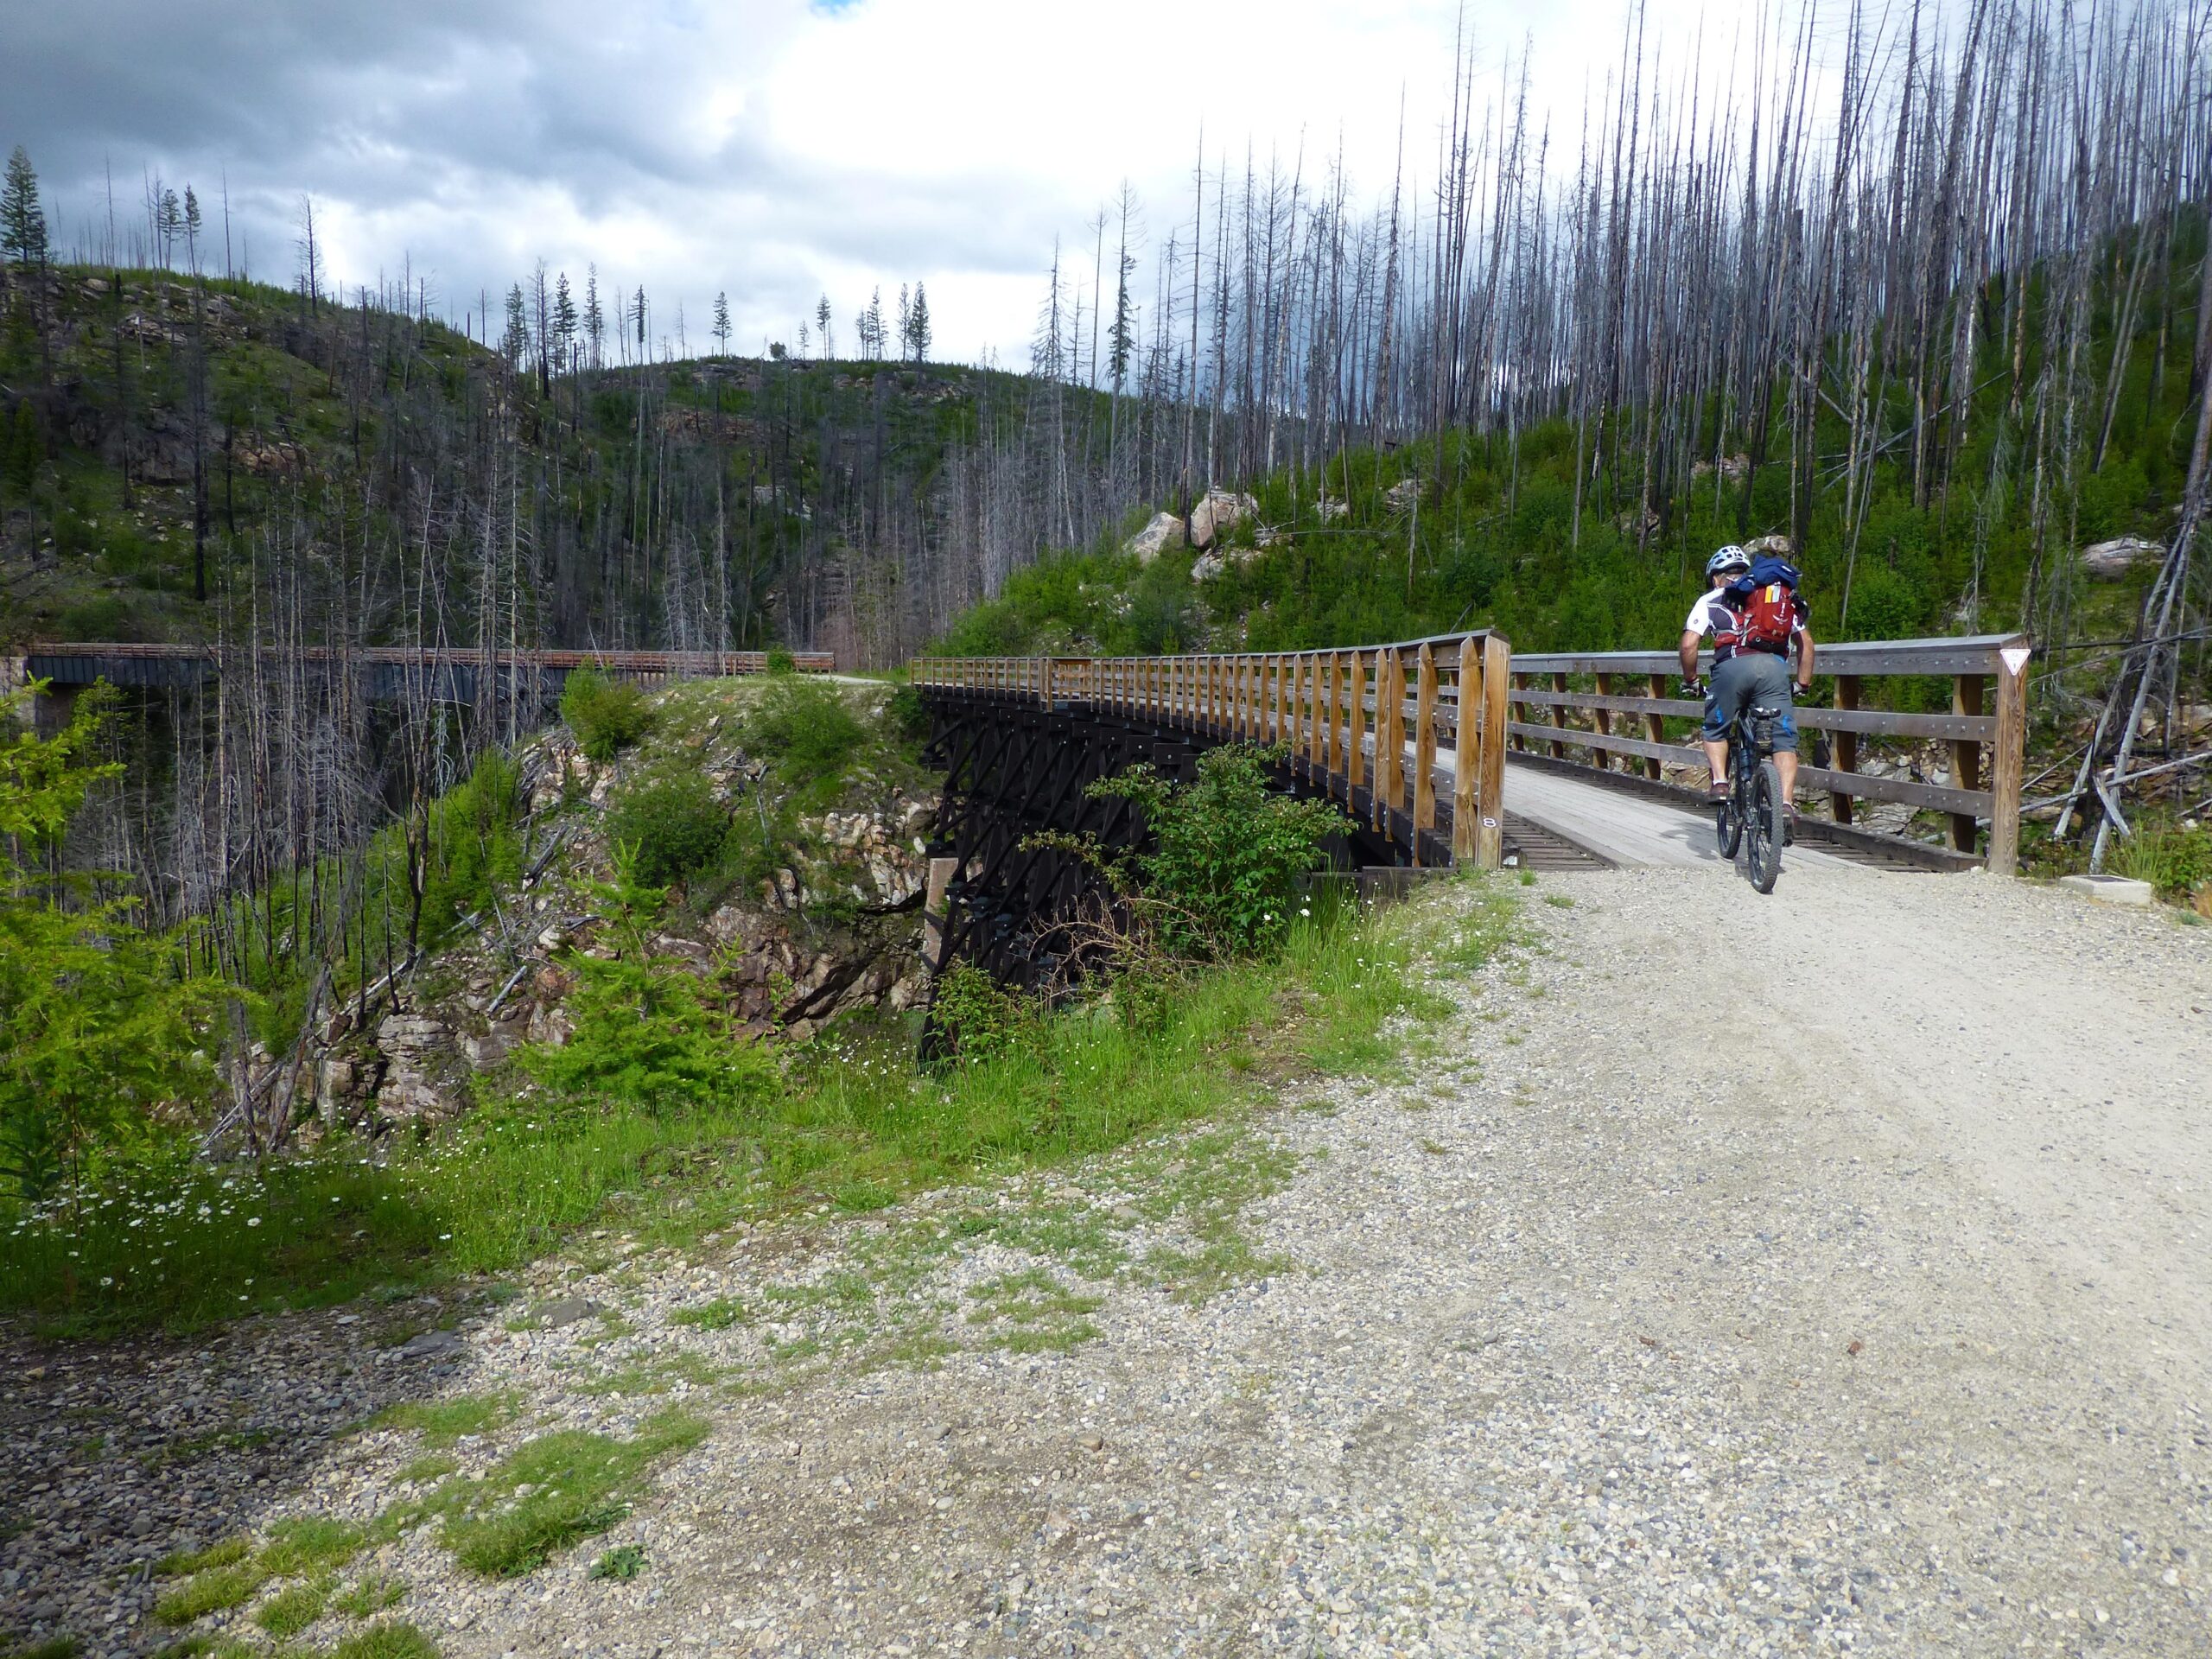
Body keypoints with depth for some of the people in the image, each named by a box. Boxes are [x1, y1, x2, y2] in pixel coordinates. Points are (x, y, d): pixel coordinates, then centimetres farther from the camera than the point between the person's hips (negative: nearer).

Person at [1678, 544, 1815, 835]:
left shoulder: (1710, 600, 20)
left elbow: (1689, 645, 7)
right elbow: (1806, 642, 26)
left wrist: (1690, 680, 21)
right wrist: (1803, 683, 33)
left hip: (1732, 666, -2)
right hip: (1774, 666, 2)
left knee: (1715, 729, 21)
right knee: (1784, 739, 3)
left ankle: (1720, 783, 4)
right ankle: (1787, 803, -13)